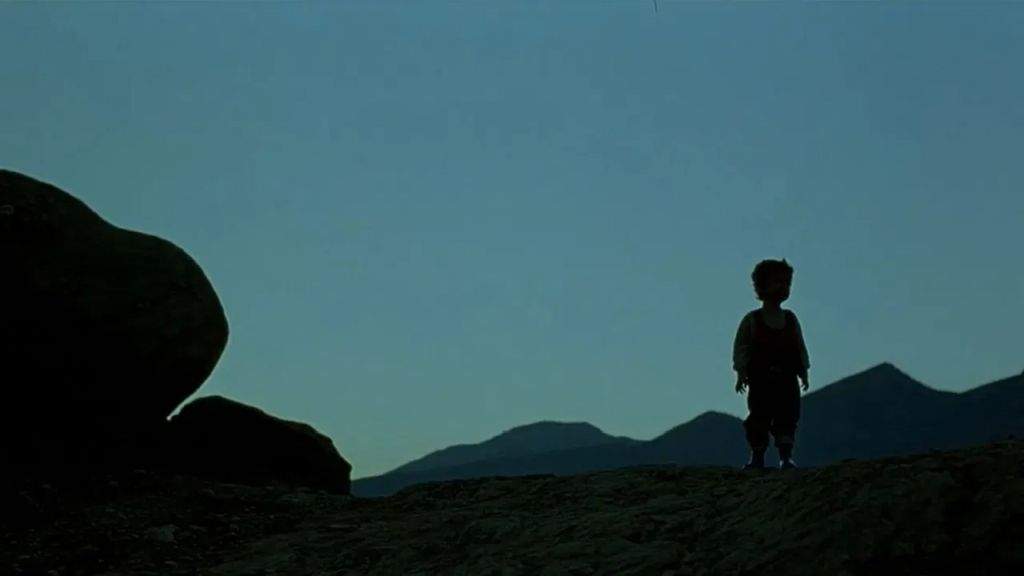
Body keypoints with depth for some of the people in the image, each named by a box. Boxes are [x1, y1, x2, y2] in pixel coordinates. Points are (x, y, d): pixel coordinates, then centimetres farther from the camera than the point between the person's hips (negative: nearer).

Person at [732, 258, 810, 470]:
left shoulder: (791, 319, 12)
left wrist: (804, 373, 9)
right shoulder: (751, 320, 1)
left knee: (787, 417, -5)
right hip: (760, 379, -2)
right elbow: (740, 347, -1)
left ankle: (786, 456, -2)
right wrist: (741, 373, -9)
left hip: (787, 379, 3)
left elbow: (800, 347, 15)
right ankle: (757, 457, 11)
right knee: (759, 418, 0)